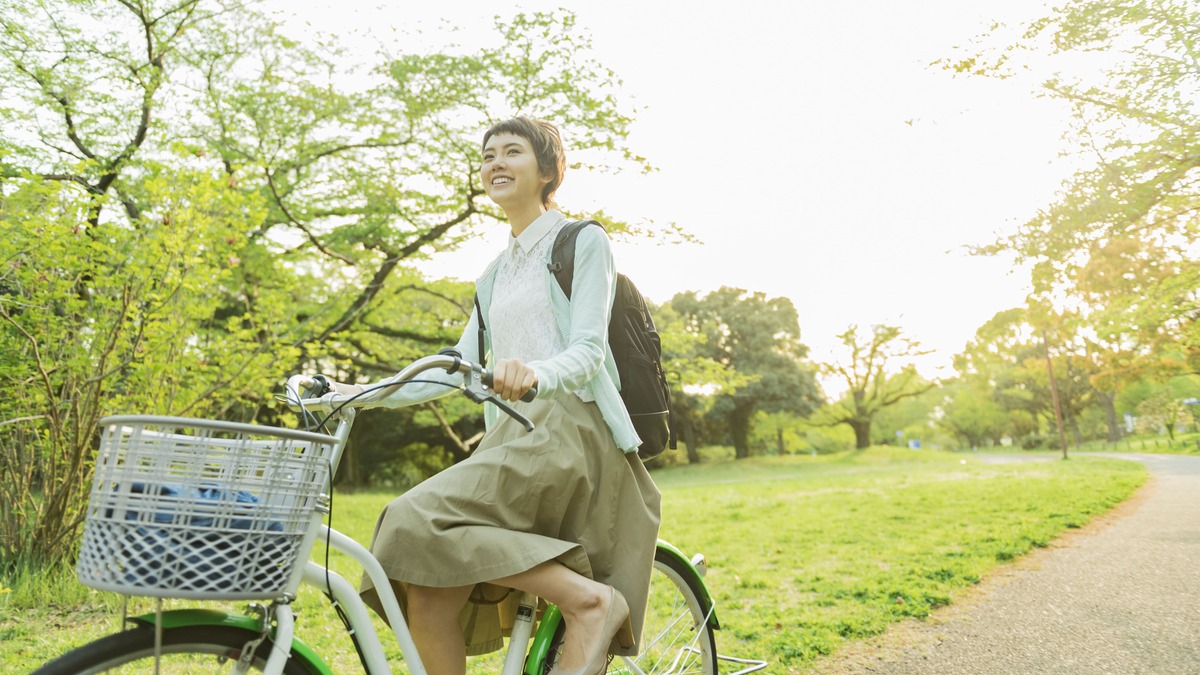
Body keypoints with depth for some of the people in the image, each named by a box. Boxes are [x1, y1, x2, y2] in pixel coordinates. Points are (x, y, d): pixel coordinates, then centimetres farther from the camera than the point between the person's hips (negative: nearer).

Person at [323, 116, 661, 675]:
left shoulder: (583, 242, 4)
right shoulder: (493, 275, 24)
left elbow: (588, 351, -9)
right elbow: (459, 366, 19)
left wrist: (534, 372, -31)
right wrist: (368, 393, 8)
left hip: (568, 426, -7)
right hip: (510, 436, 7)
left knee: (421, 519, -26)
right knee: (427, 599, -9)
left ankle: (589, 598, -18)